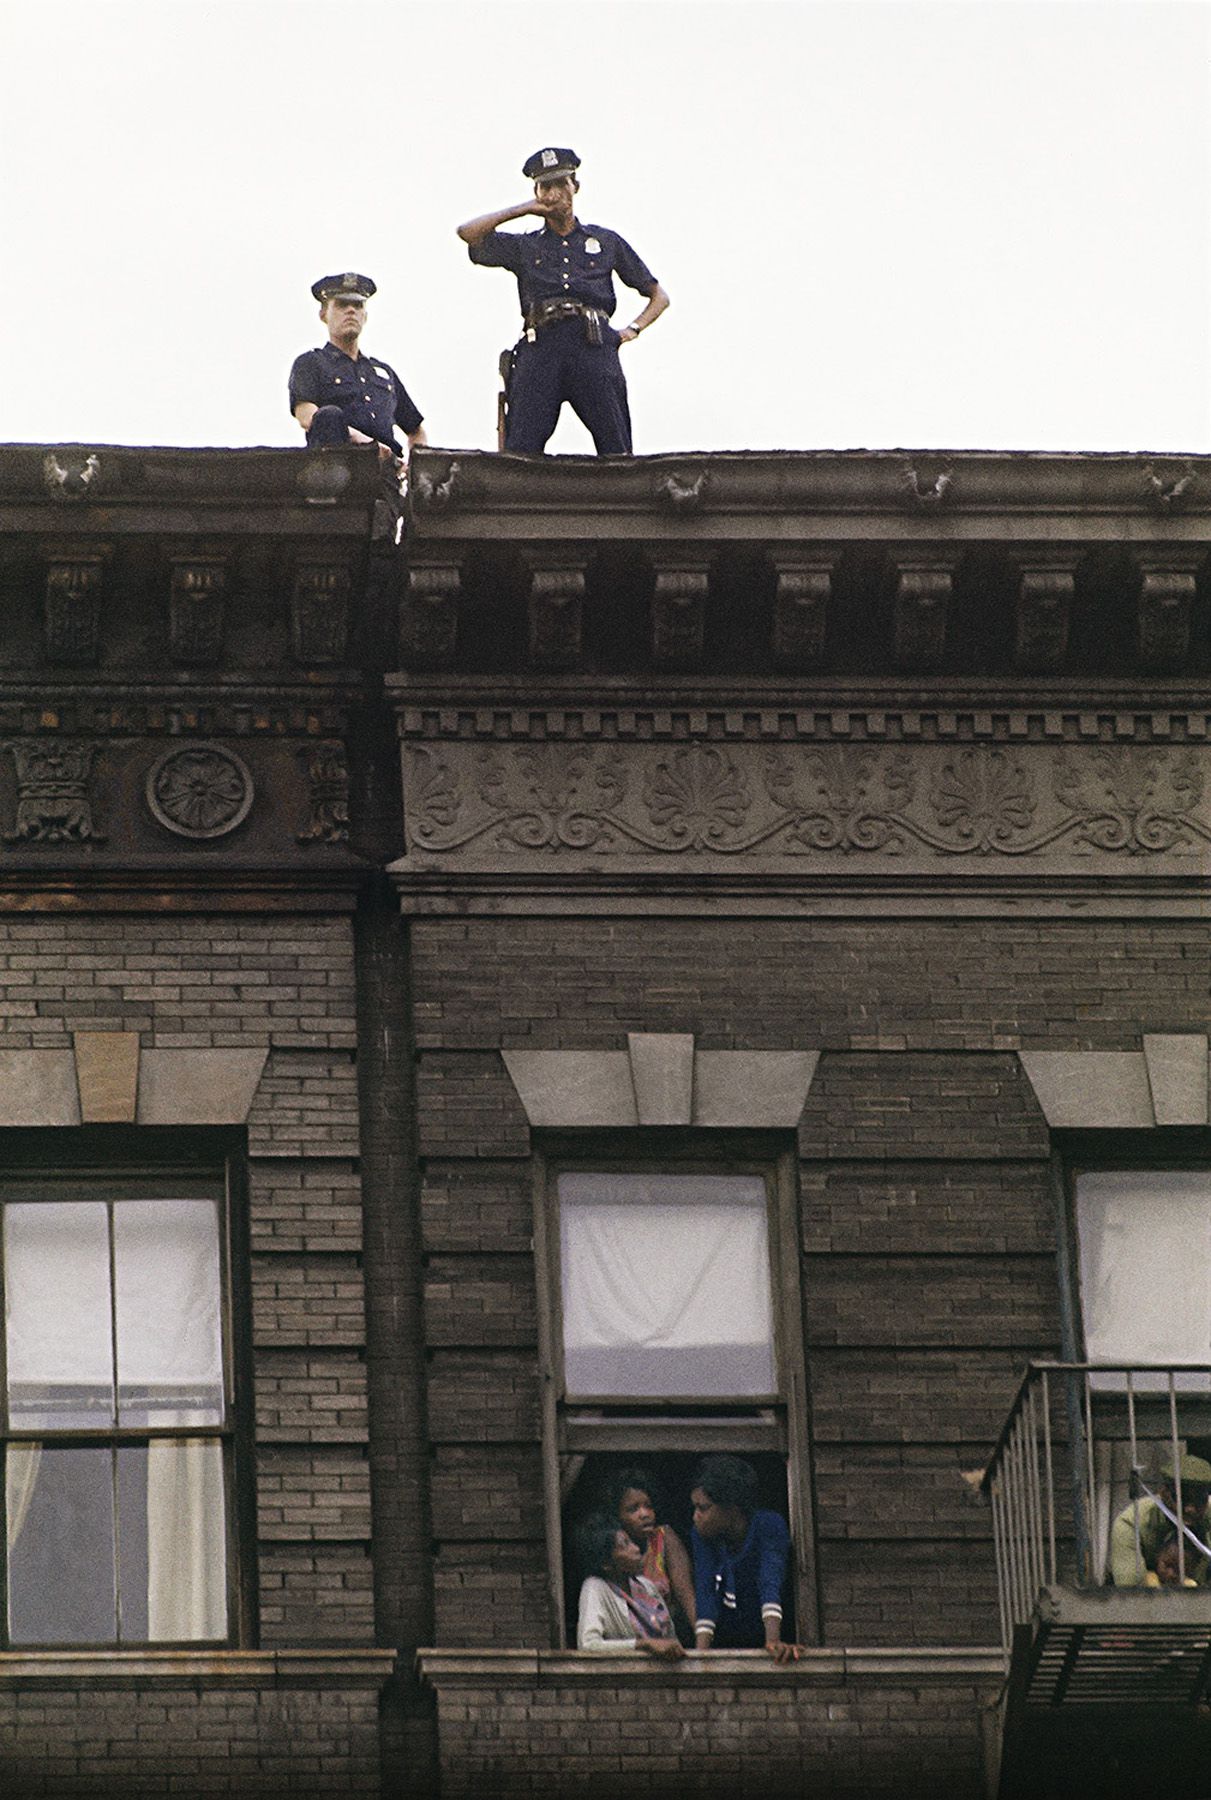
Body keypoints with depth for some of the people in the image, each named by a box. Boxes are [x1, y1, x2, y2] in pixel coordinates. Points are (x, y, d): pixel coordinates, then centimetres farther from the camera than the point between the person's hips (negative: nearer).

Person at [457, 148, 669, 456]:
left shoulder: (606, 242, 25)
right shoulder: (524, 246, 24)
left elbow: (659, 296, 29)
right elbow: (469, 233, 11)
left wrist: (632, 330, 9)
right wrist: (525, 209, 18)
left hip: (595, 348, 0)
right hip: (541, 346, 0)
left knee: (617, 453, -12)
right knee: (520, 451, -15)